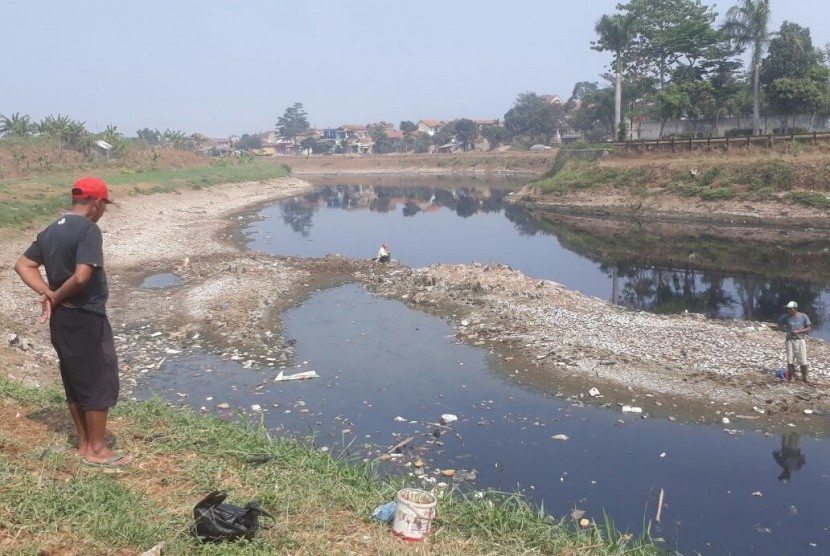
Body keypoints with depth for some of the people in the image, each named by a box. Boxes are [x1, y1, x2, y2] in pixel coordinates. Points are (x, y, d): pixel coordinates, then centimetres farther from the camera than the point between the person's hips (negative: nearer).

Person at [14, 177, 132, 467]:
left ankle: (84, 443, 27)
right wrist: (57, 297, -10)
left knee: (75, 383, 17)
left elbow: (23, 265, 13)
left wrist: (47, 293, 2)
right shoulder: (88, 230, -18)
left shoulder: (50, 231, 9)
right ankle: (97, 449, 12)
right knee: (101, 383, 3)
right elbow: (81, 277, -28)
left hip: (61, 319, 9)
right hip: (87, 320, -9)